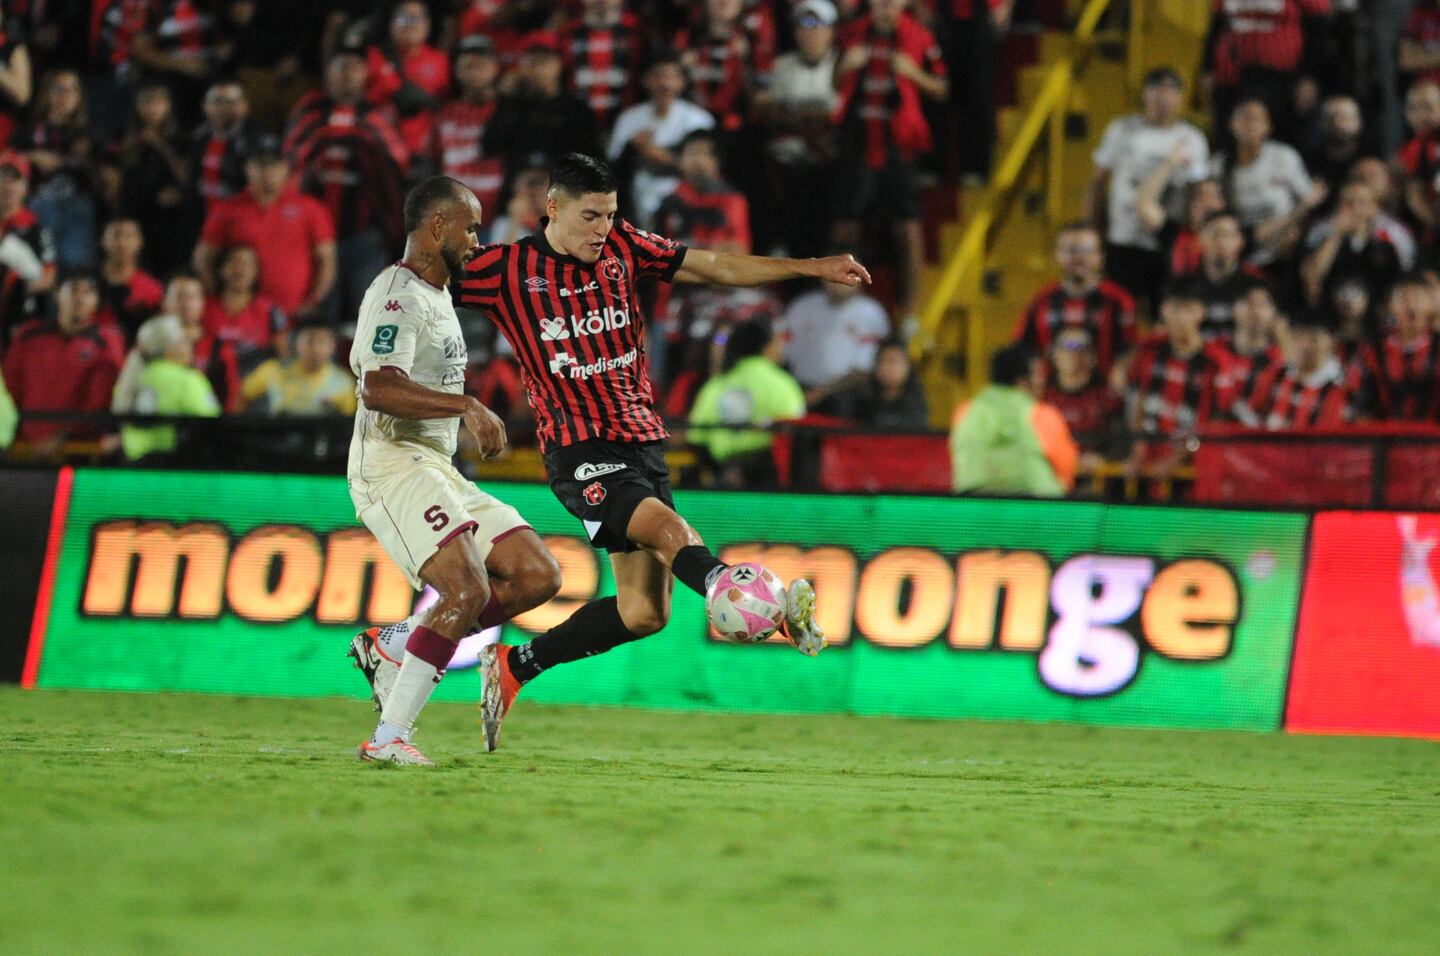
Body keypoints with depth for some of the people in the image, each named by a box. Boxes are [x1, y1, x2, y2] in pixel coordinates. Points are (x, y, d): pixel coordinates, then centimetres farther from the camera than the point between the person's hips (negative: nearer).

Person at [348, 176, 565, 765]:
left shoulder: (436, 294, 21)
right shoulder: (398, 293, -12)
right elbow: (379, 389, -27)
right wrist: (466, 406, -34)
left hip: (438, 471, 10)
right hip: (392, 465, -10)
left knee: (537, 575, 1)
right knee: (468, 589, -24)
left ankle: (393, 645, 5)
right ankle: (387, 739, -21)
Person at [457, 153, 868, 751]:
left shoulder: (621, 248, 8)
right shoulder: (507, 270, -5)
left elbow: (715, 268, 13)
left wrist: (812, 269, 8)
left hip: (641, 440, 6)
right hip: (580, 451, -6)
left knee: (643, 612, 4)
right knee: (671, 532, -30)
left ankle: (514, 668, 19)